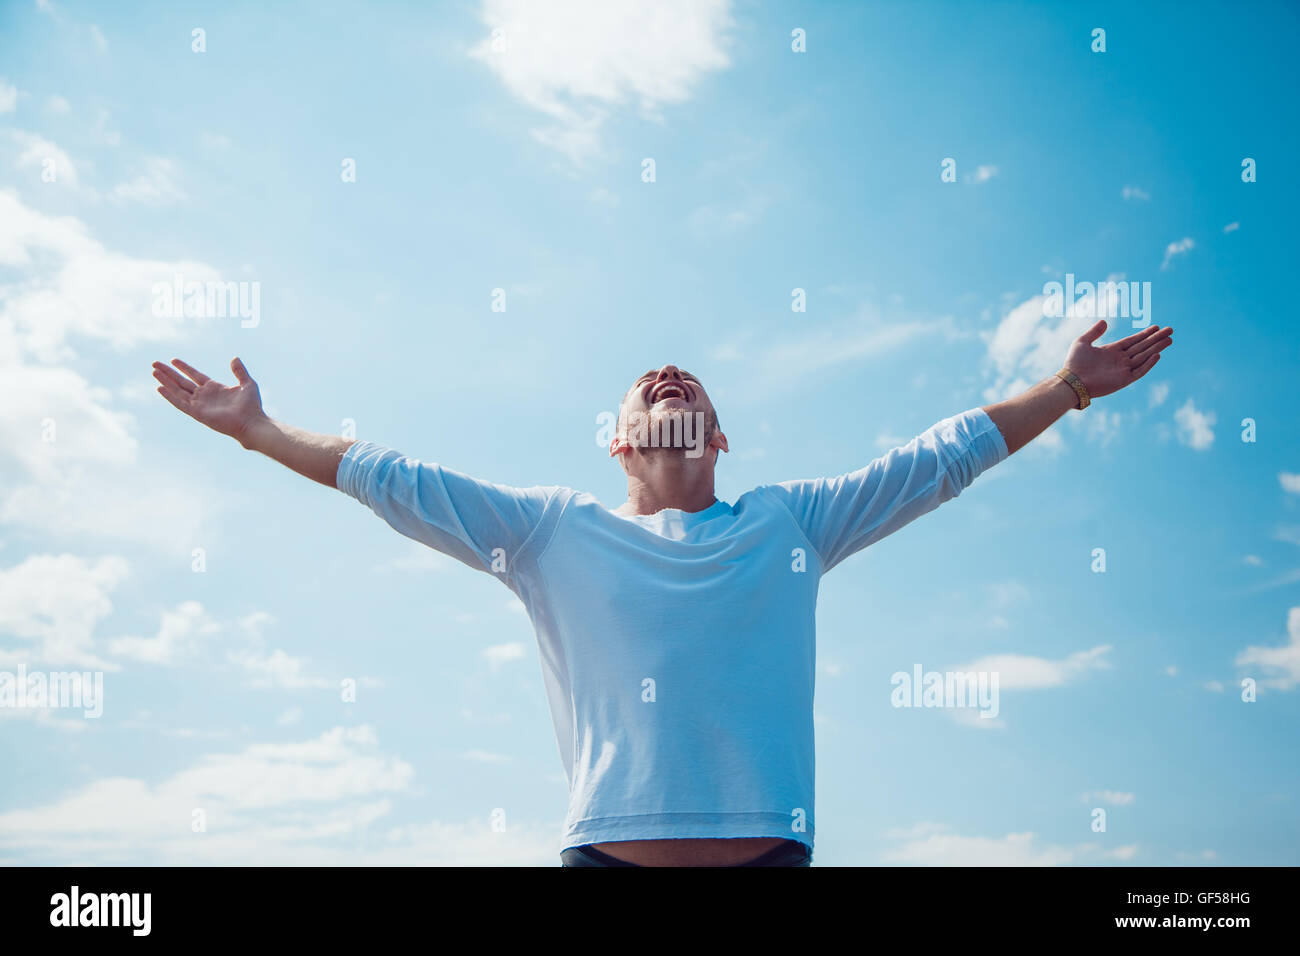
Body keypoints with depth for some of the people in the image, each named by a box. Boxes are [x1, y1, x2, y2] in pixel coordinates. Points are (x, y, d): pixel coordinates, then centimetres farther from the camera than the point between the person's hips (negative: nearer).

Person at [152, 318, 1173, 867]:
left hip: (770, 846, 1)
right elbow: (398, 483, 15)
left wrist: (1069, 388, 18)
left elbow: (940, 457, 19)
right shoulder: (555, 532, 15)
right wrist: (257, 429, 14)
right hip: (607, 847, 0)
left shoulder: (792, 521, 17)